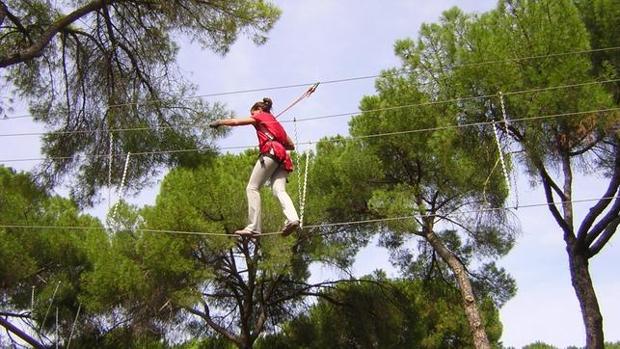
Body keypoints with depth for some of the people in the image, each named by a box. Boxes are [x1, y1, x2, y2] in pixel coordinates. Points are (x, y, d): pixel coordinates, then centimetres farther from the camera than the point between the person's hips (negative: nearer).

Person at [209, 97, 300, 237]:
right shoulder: (276, 123, 36)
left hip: (270, 153, -7)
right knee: (279, 190, -11)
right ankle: (292, 218, -38)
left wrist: (219, 122, 31)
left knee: (252, 188, -6)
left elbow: (235, 122, 16)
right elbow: (291, 145, 32)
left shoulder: (259, 117, 17)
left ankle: (254, 227, -17)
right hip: (283, 158, 7)